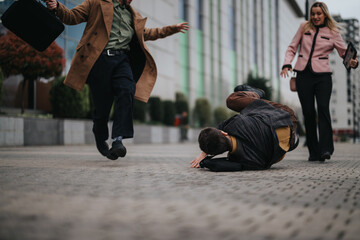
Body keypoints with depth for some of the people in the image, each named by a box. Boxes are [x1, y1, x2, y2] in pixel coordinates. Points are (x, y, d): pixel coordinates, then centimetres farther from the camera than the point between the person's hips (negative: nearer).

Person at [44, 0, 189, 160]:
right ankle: (101, 140, 22)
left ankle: (118, 139, -27)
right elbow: (72, 17, 7)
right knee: (102, 103, -4)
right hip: (100, 58, -4)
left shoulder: (133, 16, 31)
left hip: (122, 59, 4)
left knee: (126, 92, -24)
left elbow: (146, 33, 43)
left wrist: (172, 29, 45)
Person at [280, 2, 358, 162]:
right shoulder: (304, 27, 11)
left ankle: (325, 149, -20)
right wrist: (287, 64, -3)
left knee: (323, 108, -18)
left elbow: (344, 52, 8)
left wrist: (353, 62, -14)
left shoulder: (332, 32, 7)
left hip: (322, 76, -2)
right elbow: (292, 47, 13)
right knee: (308, 112, -1)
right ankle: (313, 152, 5)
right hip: (303, 75, 2)